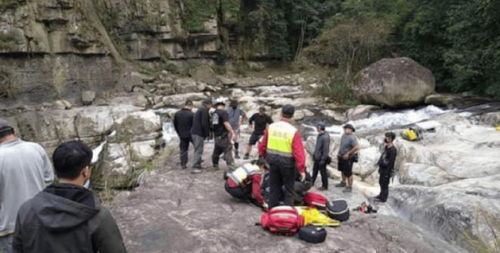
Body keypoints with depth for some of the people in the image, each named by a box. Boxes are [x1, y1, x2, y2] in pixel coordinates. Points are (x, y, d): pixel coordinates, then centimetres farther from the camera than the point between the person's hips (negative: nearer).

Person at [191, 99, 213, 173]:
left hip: (194, 132, 10)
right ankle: (196, 167, -11)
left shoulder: (199, 111, 22)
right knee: (198, 150, -9)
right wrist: (207, 133, -9)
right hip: (199, 134, -10)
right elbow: (204, 124, -18)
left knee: (197, 150, 16)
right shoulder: (204, 111, -9)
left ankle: (198, 165, 21)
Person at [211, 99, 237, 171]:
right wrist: (232, 132, -22)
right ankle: (231, 166, -12)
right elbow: (226, 123, -22)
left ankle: (215, 166, 31)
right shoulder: (224, 112, -12)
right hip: (224, 136, -7)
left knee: (216, 151, 19)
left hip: (216, 136, 7)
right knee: (228, 151, -7)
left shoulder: (213, 113, 10)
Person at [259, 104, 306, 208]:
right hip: (287, 163, -4)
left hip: (273, 160, 4)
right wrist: (301, 169, -14)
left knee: (274, 187, 19)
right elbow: (299, 152, -20)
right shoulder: (293, 131, -18)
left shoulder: (271, 127, -4)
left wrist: (263, 156, 22)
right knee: (288, 189, 12)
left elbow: (262, 145, 5)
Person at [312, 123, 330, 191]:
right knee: (315, 170, 19)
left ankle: (325, 186, 16)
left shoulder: (325, 137, -23)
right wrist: (314, 154, 20)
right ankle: (312, 182, 34)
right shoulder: (319, 135, 7)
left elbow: (326, 149, -23)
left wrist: (323, 159, -22)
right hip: (317, 157, 9)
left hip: (322, 158, -9)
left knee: (323, 172, 3)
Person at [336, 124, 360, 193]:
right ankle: (343, 183, 42)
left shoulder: (352, 138, -24)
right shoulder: (344, 135, 3)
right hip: (342, 157, 9)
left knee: (348, 173, -2)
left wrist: (348, 154, -25)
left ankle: (349, 187, 12)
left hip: (348, 158, -9)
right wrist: (339, 153, 12)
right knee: (343, 170, 23)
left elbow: (357, 147, -33)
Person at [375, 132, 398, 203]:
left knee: (384, 184, 3)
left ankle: (383, 198, 16)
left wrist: (388, 172, -20)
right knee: (381, 182, 22)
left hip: (386, 170, -10)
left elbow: (391, 162, -22)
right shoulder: (386, 147, 6)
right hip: (382, 168, 10)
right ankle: (381, 195, 38)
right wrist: (380, 168, 20)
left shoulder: (393, 150, -23)